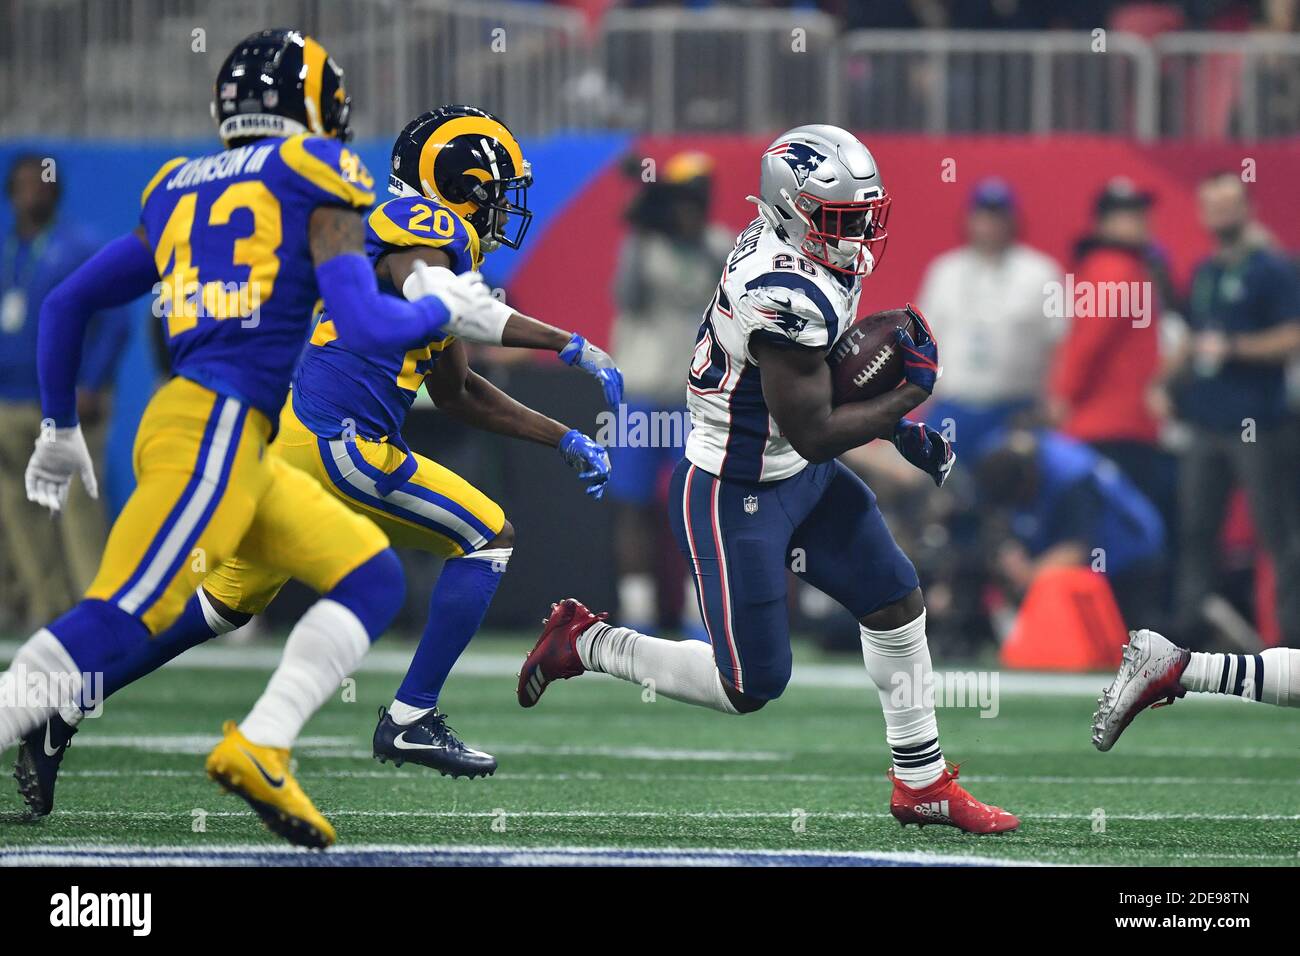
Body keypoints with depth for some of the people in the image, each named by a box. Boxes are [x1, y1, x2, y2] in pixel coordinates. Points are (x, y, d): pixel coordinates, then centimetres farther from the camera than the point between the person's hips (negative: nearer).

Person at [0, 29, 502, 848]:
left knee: (373, 579, 12)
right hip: (215, 431, -8)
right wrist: (446, 309, 12)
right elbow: (367, 326, -7)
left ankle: (261, 748, 0)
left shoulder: (178, 192, 22)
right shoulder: (315, 181, 2)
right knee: (121, 620, -17)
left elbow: (66, 304, 25)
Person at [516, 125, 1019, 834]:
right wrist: (909, 394, -14)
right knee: (750, 688, -1)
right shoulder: (785, 297, -31)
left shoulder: (810, 254, -2)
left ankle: (922, 784, 21)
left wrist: (893, 424, 7)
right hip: (736, 497, -10)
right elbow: (812, 433, -26)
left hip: (803, 480, 10)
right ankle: (585, 643, 16)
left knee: (896, 603, 10)